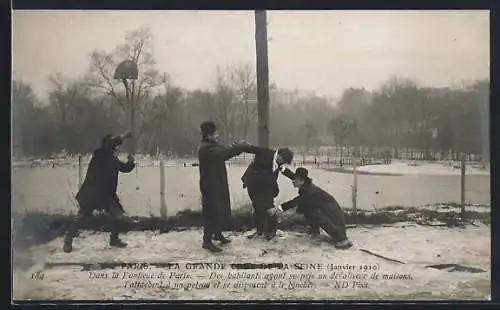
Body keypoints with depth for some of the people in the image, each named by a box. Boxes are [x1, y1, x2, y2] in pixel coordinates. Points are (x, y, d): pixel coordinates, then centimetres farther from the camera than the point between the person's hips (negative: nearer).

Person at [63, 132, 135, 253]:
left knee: (118, 216, 3)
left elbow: (126, 168, 13)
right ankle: (68, 241, 9)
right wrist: (122, 137, -28)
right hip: (91, 193, -6)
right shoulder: (99, 155, -9)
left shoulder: (114, 161, 10)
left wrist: (131, 162, -7)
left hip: (107, 194, 6)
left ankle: (114, 239, 22)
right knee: (81, 217, -3)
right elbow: (108, 144, -27)